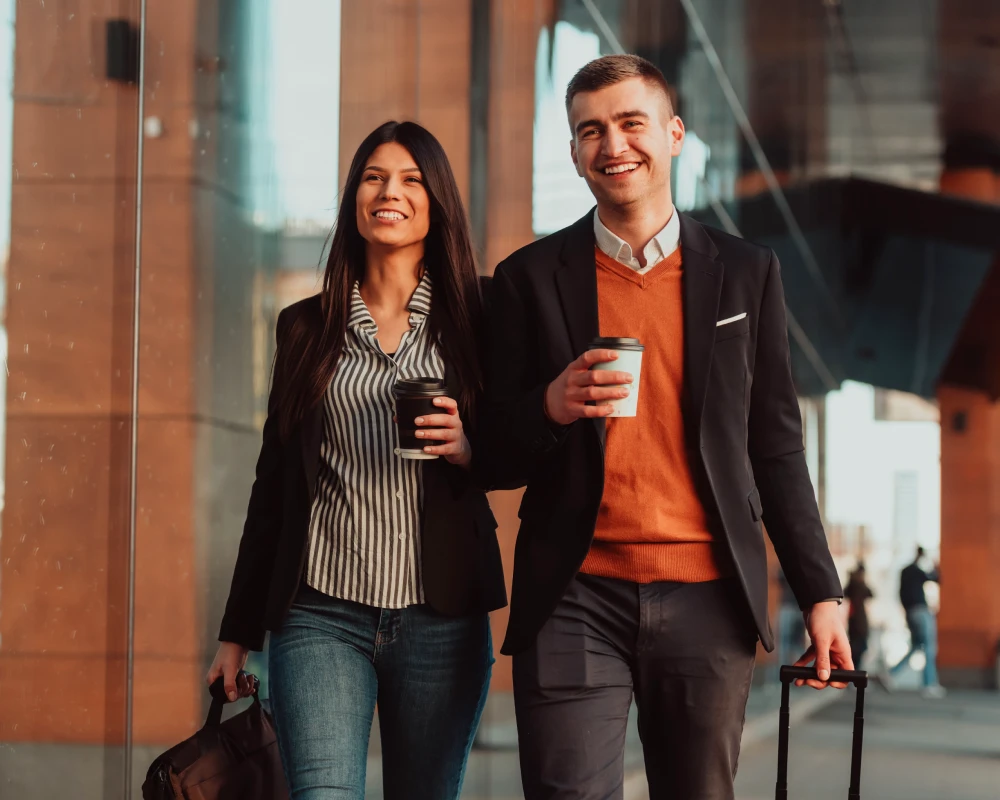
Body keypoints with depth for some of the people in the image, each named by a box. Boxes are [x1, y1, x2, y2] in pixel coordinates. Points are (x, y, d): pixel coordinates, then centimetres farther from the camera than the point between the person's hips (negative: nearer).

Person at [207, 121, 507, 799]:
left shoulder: (474, 320, 6)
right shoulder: (307, 326, 10)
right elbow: (275, 482, 13)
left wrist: (468, 448, -13)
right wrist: (238, 632, 12)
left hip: (439, 616, 0)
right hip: (321, 614, 0)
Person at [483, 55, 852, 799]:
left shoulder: (746, 272, 9)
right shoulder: (532, 279, 6)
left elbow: (776, 448, 11)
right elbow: (499, 455, 7)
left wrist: (820, 595, 6)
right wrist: (552, 406, -15)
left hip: (706, 599, 1)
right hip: (576, 598, -1)